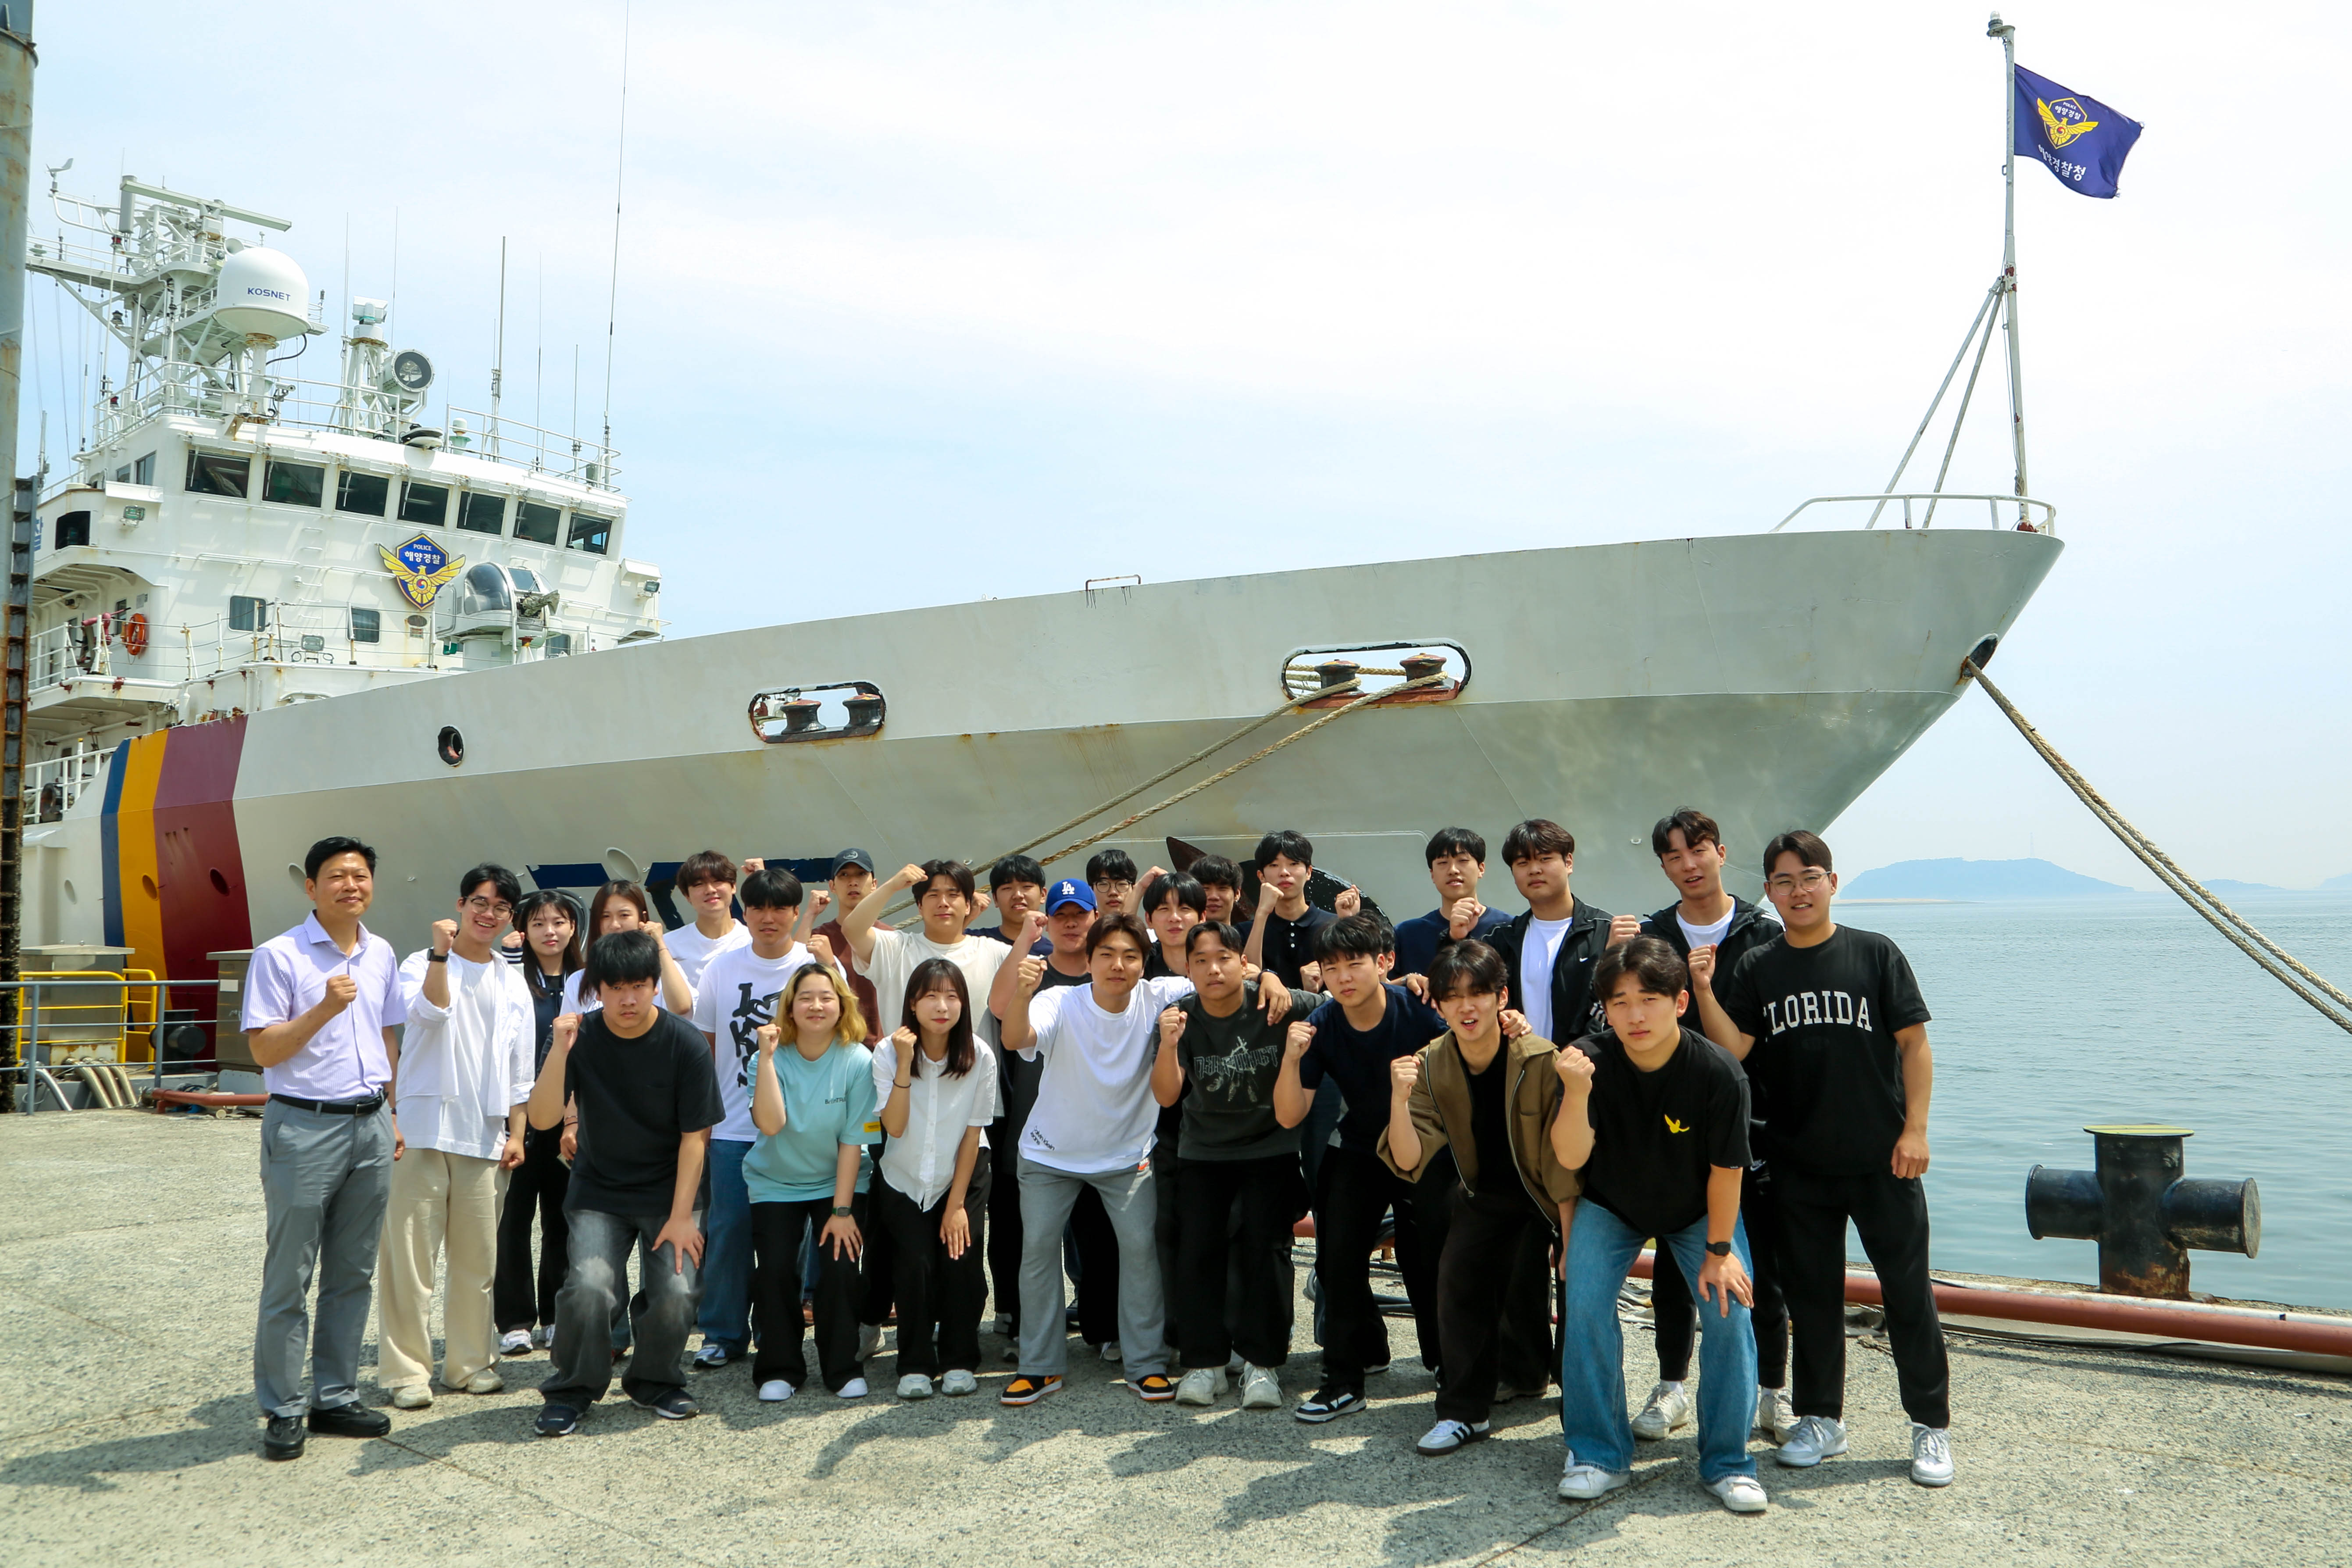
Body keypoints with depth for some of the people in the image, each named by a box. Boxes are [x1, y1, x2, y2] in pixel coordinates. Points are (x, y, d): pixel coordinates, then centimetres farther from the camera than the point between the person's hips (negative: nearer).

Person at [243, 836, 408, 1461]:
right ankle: (283, 1411, 12)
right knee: (289, 1279, 1)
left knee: (353, 1275, 11)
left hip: (371, 1127, 6)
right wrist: (324, 1009, -22)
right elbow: (263, 1050, -10)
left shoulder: (381, 955, 10)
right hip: (305, 1127, -6)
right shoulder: (279, 955, -8)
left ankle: (335, 1398, 21)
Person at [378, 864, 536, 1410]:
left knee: (477, 1260, 9)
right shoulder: (420, 965, 1)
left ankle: (471, 1361, 18)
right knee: (409, 1256, -2)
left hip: (485, 1136, 4)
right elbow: (430, 1011, -21)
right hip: (423, 1130, -4)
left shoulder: (514, 983, 13)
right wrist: (442, 953, -25)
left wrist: (516, 1133, 8)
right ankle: (406, 1370, 5)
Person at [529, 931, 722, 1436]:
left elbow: (695, 1135, -9)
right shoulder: (581, 1038, -8)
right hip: (599, 1191, 1)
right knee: (589, 1287, -20)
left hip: (670, 1191, 0)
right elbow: (543, 1119, -15)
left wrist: (681, 1216, -11)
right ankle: (571, 1391, 6)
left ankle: (656, 1382, 15)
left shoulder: (686, 1044, -12)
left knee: (676, 1294, -15)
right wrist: (560, 1051, -29)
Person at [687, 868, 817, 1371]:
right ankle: (723, 1335, 18)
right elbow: (705, 1042, 13)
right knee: (727, 1230, 3)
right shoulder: (724, 965, 5)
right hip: (733, 1126, 2)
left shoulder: (818, 964, -1)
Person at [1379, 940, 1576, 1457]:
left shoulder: (1542, 1061, -28)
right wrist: (1399, 1098, -40)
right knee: (1459, 1277, -14)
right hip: (1486, 1191, 3)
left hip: (1551, 1195, -2)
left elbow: (1564, 1162, -20)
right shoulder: (1431, 1065, -17)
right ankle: (1464, 1412, 1)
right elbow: (1408, 1161, -24)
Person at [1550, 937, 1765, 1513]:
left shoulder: (1719, 1074, -29)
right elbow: (1570, 1157, -31)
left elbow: (1725, 1169, -17)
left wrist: (1719, 1249, -9)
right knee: (1585, 1306, -15)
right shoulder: (1591, 1059, -27)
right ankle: (1599, 1455, 2)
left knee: (1729, 1312, -13)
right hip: (1611, 1206, 1)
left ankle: (1726, 1462, 7)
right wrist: (1577, 1091, -48)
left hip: (1698, 1210, 0)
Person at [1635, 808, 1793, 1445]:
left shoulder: (1764, 934, 1)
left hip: (1751, 1119, -1)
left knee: (1762, 1261, 6)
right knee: (1673, 1261, 10)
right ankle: (1671, 1387, 23)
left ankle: (1773, 1392, 20)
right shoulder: (1650, 937, 5)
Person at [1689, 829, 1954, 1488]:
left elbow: (1914, 1043, -1)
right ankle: (1821, 1419, 25)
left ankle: (1931, 1426, 17)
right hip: (1798, 1161, 3)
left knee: (1908, 1288, 3)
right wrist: (1705, 992, -16)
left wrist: (1915, 1127, -7)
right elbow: (1734, 1050, -3)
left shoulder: (1875, 954, -1)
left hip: (1881, 1158, -2)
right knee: (1810, 1290, 11)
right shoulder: (1757, 969, 5)